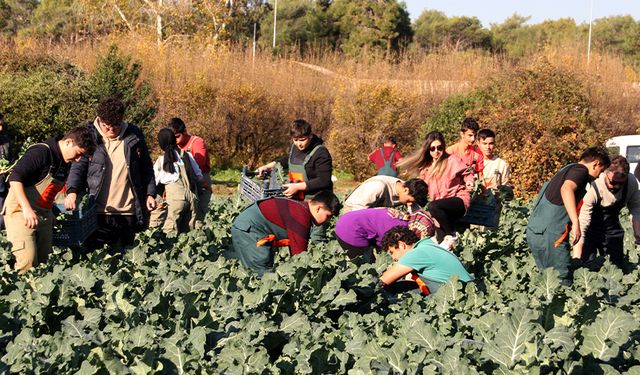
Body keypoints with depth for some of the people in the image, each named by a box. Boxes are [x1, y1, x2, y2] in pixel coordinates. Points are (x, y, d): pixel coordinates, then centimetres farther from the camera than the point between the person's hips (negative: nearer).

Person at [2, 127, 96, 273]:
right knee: (28, 261, -18)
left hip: (44, 215, 9)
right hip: (21, 212, -9)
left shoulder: (65, 163, 11)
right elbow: (15, 177, -23)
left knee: (42, 262, 7)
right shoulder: (42, 152, -16)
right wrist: (27, 208, -29)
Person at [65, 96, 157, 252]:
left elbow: (146, 168, 15)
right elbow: (78, 166, -1)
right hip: (98, 213, -2)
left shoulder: (134, 136, 6)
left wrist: (150, 194, 7)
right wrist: (72, 191, -18)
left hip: (128, 212, 2)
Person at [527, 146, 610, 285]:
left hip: (535, 231, 10)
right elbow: (566, 189, -28)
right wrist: (576, 223, -36)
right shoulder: (580, 170, -7)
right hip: (549, 234, -10)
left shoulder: (567, 169, 24)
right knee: (564, 282, -7)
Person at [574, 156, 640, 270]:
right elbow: (581, 224, -34)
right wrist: (576, 260, -37)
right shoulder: (593, 188, -34)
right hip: (591, 230, -4)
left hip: (612, 229, 4)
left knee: (619, 266, 5)